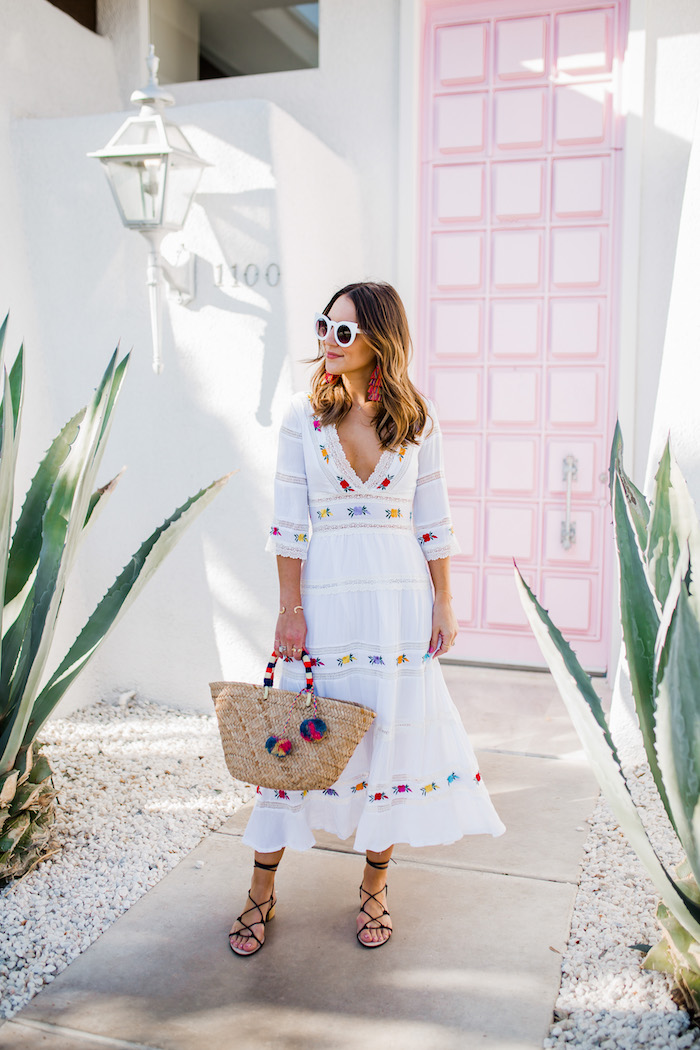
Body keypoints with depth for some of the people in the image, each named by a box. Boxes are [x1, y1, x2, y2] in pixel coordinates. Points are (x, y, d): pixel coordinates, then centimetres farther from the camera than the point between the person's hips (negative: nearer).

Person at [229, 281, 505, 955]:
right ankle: (262, 891, 20)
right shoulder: (303, 418, 0)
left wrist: (444, 606, 2)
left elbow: (434, 522, 5)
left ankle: (374, 887, 27)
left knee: (394, 734, 7)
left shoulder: (416, 421, 2)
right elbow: (289, 523, -1)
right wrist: (290, 610, -5)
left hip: (400, 595, 1)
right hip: (325, 594, -1)